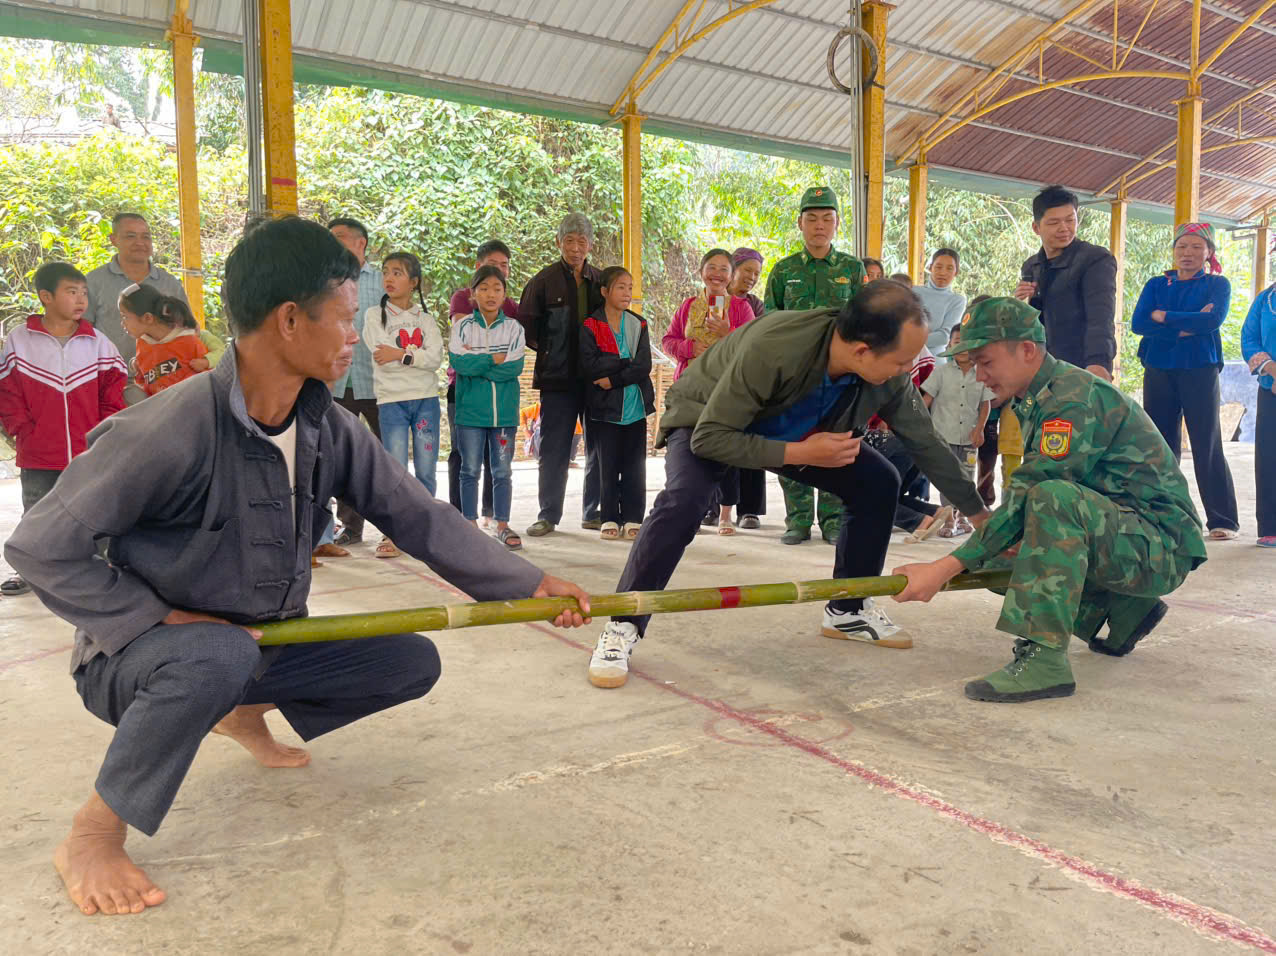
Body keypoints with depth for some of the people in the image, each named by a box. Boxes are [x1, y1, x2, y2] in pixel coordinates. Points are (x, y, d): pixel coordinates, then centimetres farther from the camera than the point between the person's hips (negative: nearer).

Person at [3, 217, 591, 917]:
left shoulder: (330, 430, -8)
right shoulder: (172, 429, -28)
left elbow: (419, 516, -5)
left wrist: (529, 584, -9)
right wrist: (160, 620, -22)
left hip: (266, 643, 7)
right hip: (139, 653, -6)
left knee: (412, 663, -1)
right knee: (219, 655, -40)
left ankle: (245, 714, 23)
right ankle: (91, 835, -13)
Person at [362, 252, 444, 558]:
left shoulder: (425, 319, 11)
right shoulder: (374, 315, 6)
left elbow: (436, 358, -4)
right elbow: (382, 358, -7)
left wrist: (401, 354, -14)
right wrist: (417, 354, -7)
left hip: (426, 398, 2)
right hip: (391, 399, -2)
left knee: (426, 470, 3)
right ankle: (391, 533, 3)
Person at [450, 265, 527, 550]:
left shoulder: (513, 328, 4)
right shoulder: (463, 327, 2)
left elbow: (515, 367, -9)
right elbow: (458, 361, -13)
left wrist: (476, 361, -11)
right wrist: (494, 359, -10)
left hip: (504, 411, 1)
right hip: (470, 410, -1)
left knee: (503, 471, 8)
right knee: (470, 470, 5)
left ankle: (502, 525, 18)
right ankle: (471, 525, 15)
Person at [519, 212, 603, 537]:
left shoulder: (601, 280, 10)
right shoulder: (545, 280, 0)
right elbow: (525, 325, 2)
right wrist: (547, 350, -2)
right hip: (558, 377, -3)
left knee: (599, 446, 7)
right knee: (554, 448, 2)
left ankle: (594, 513, 18)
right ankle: (548, 515, 11)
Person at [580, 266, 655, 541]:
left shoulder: (638, 325, 8)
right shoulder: (591, 327, -1)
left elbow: (644, 366, -4)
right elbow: (590, 366, -14)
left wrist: (613, 379, -14)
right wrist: (627, 361, -11)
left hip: (635, 404, 2)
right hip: (605, 406, -2)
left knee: (634, 464, 3)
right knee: (608, 464, 3)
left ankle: (632, 518, 11)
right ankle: (610, 519, 12)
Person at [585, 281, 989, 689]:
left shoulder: (890, 378, -23)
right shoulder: (771, 348, -42)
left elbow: (926, 443, -7)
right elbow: (710, 437, -35)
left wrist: (979, 512, 0)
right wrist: (800, 453, -37)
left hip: (796, 431, 6)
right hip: (706, 421, -5)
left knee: (878, 484, -6)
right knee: (683, 499, -35)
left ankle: (847, 611, 12)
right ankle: (622, 628, -19)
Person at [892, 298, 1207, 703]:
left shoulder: (1075, 397, -20)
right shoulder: (1035, 400, 9)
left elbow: (1029, 498, -28)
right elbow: (1025, 497, 13)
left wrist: (946, 568, -30)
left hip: (1161, 546, -10)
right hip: (1120, 540, 10)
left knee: (1055, 498, -34)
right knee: (991, 556, 10)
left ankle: (1045, 658, -32)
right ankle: (1123, 608, 15)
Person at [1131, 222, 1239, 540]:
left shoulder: (1217, 285, 5)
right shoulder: (1156, 284, 11)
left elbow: (1213, 319, -15)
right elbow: (1137, 324, -4)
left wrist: (1163, 317, -10)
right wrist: (1186, 327, -12)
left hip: (1200, 373, -2)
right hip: (1159, 372, 3)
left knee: (1207, 446, -3)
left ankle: (1222, 520, 2)